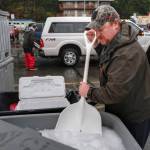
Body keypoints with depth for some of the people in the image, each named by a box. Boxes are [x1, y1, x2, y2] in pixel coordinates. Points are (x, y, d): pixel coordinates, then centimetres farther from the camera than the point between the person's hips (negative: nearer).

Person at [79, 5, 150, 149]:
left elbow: (114, 93, -33)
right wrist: (95, 44, 0)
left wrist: (89, 92, -17)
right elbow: (108, 59, 19)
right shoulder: (113, 42, -2)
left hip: (134, 118, -9)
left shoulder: (127, 54, -34)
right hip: (118, 111, 9)